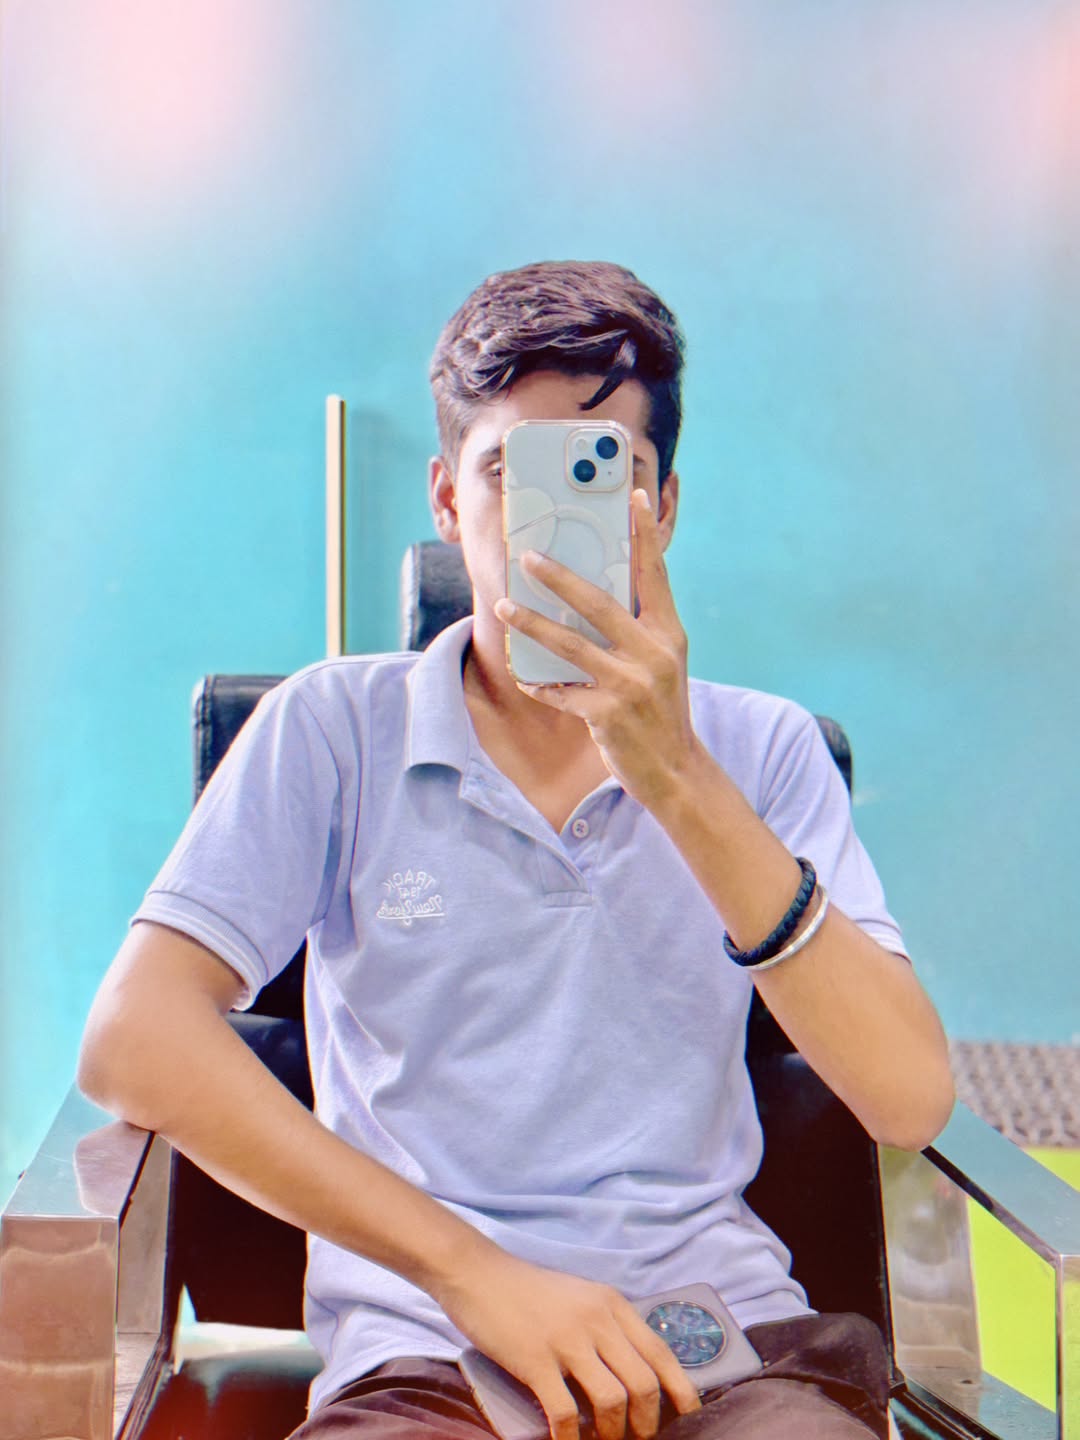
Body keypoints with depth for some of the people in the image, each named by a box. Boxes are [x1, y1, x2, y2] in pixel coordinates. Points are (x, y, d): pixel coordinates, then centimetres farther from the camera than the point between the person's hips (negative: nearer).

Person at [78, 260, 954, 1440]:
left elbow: (909, 1099, -5)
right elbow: (133, 1043, -8)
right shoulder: (335, 729, 4)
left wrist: (676, 777, -14)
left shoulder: (763, 751, 8)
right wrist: (473, 1270, -14)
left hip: (723, 1333, 1)